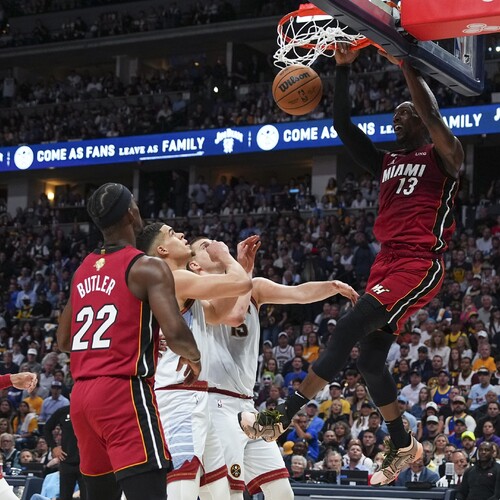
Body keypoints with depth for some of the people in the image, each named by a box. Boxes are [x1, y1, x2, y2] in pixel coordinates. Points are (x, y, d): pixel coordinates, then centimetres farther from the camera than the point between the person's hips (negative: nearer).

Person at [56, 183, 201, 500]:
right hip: (125, 392, -8)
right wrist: (194, 358, 2)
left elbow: (63, 342, 24)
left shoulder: (83, 271, 15)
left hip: (82, 394, 8)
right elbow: (175, 333, -18)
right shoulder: (147, 268, -7)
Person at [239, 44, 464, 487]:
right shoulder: (386, 163, 21)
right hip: (387, 262, 9)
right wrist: (343, 69, 6)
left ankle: (280, 419, -22)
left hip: (420, 264, -9)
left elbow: (433, 116, -19)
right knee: (370, 358, 7)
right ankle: (403, 447, 24)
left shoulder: (443, 157, 2)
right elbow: (343, 125, 15)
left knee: (349, 328, -20)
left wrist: (407, 67, -16)